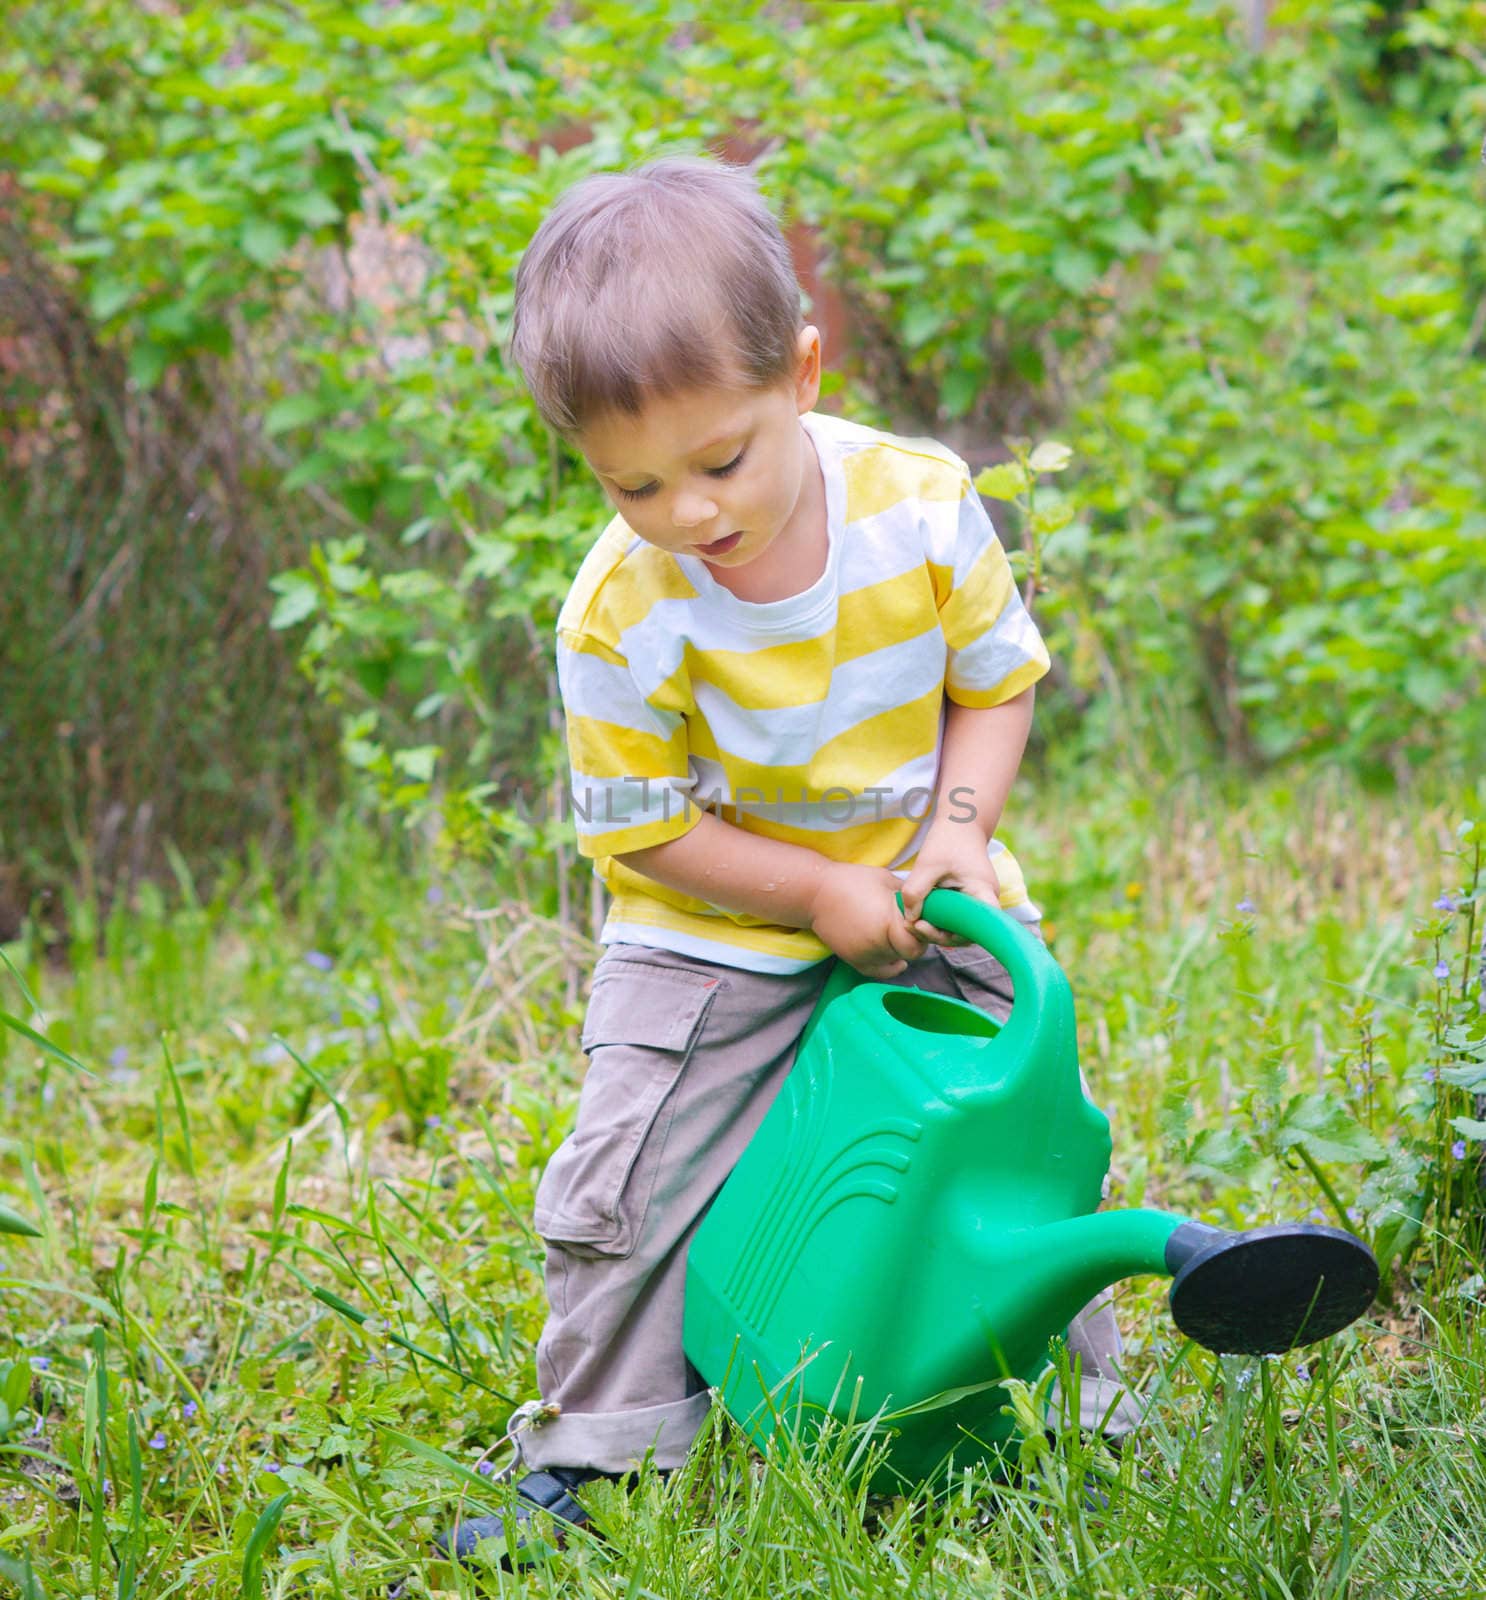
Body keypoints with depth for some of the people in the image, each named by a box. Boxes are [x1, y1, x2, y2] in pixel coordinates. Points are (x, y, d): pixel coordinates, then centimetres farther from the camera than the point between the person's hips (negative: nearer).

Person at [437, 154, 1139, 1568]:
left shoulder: (922, 505, -18)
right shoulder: (621, 619, -24)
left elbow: (995, 678, -1)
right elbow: (640, 828, -13)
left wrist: (956, 835, -16)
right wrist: (821, 891, -20)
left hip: (916, 902, 2)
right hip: (712, 933, -2)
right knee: (624, 1177, -10)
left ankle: (1090, 1411, 23)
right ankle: (591, 1456, 6)